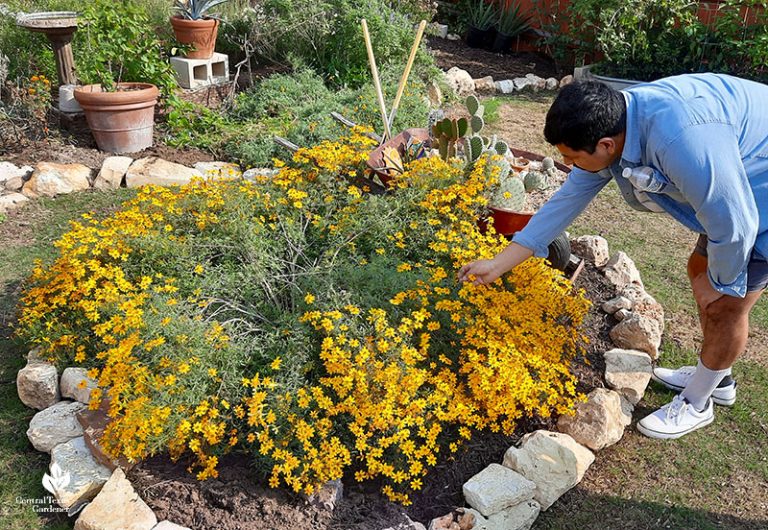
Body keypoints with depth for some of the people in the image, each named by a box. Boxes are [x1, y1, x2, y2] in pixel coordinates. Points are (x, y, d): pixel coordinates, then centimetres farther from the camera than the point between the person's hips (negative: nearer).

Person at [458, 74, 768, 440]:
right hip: (733, 189, 8)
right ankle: (716, 378, 39)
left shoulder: (682, 141, -43)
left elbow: (734, 227, -33)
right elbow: (565, 203, -6)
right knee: (700, 270, 19)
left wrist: (719, 283, -12)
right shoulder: (607, 127, -13)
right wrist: (497, 265, -4)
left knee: (726, 305, -2)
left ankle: (696, 404, 22)